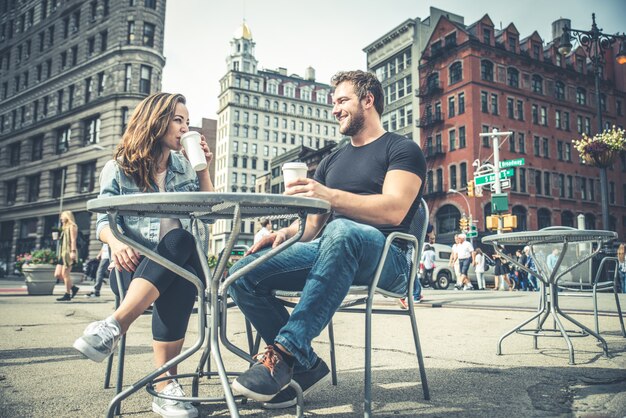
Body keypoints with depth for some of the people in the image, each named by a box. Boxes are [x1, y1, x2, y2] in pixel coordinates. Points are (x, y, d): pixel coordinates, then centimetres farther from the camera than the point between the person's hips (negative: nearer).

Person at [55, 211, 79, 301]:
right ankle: (73, 288, 13)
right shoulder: (65, 228, 23)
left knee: (65, 274, -9)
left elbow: (73, 240, -13)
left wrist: (73, 251, -20)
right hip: (63, 253, 9)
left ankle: (67, 295, -3)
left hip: (69, 253, -9)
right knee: (57, 274, 4)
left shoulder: (71, 226, -3)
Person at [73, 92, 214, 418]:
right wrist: (115, 243, -23)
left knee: (178, 239, -36)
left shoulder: (185, 166, 16)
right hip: (133, 265, -2)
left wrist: (203, 169, 3)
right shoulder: (118, 169, 7)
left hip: (181, 259, 2)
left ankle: (114, 325, -42)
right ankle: (165, 383, -38)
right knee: (178, 282, -36)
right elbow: (103, 221, 1)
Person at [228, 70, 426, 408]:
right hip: (331, 251, 6)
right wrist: (287, 232, -5)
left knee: (342, 231, -42)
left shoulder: (402, 149, 5)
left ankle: (285, 352, -38)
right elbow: (313, 223, 19)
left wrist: (329, 195, -26)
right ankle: (305, 365, -12)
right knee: (243, 274, -15)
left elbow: (393, 211, -14)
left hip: (384, 256, -6)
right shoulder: (332, 161, 25)